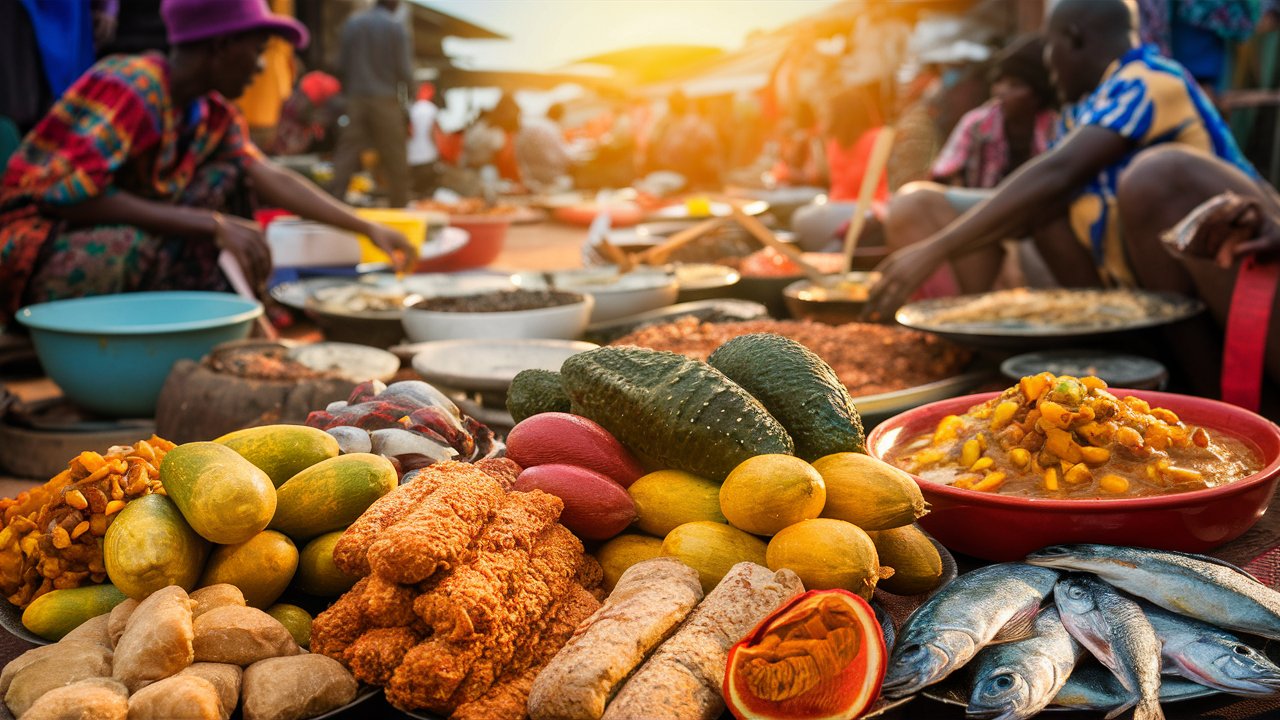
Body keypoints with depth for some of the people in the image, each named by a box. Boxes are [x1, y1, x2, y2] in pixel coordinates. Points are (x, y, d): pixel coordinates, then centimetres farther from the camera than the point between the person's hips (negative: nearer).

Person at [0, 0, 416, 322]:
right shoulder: (131, 87, -23)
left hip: (115, 234, 9)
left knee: (228, 176, -1)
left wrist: (369, 230, -7)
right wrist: (211, 226, -31)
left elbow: (270, 178, -2)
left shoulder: (213, 114, 4)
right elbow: (71, 195, -30)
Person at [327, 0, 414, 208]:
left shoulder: (351, 23, 6)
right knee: (394, 159, 6)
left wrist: (347, 93, 18)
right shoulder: (396, 29, -6)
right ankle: (399, 205, 12)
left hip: (356, 99, 4)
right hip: (386, 100, -3)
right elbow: (404, 70, -8)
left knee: (347, 154, 1)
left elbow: (342, 65, 7)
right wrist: (409, 97, 6)